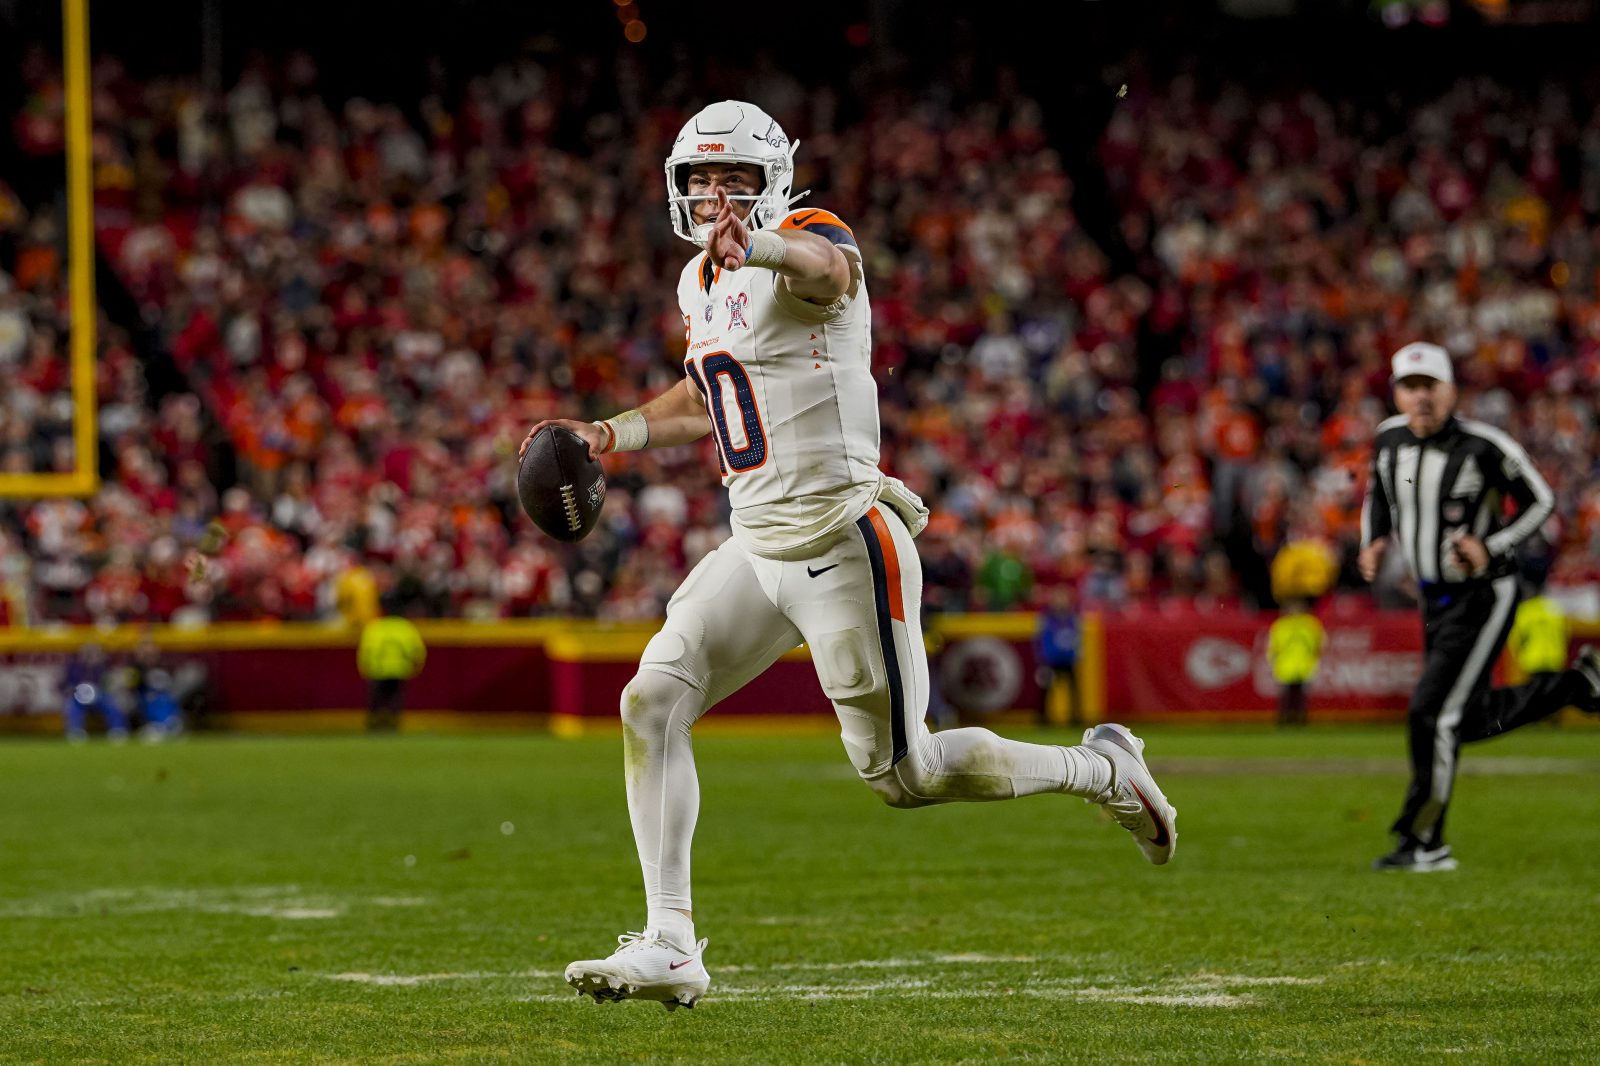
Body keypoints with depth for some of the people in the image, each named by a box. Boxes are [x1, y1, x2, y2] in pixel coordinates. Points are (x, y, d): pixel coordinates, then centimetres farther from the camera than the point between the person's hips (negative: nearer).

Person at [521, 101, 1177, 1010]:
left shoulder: (809, 240, -13)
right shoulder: (702, 285, 15)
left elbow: (826, 268, -41)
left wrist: (757, 245, -64)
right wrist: (606, 436, 21)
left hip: (841, 541, -8)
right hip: (759, 547, 8)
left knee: (902, 773, -1)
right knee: (651, 703, -8)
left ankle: (1101, 770, 22)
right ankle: (670, 946, -7)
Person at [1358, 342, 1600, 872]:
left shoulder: (1484, 447, -20)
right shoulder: (1389, 440, -3)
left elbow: (1539, 501, -9)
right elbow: (1378, 496, 17)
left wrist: (1492, 548, -22)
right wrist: (1374, 542, -2)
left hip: (1483, 597, -7)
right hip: (1435, 598, 7)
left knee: (1432, 713, -12)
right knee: (1472, 720, 16)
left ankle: (1423, 843, 1)